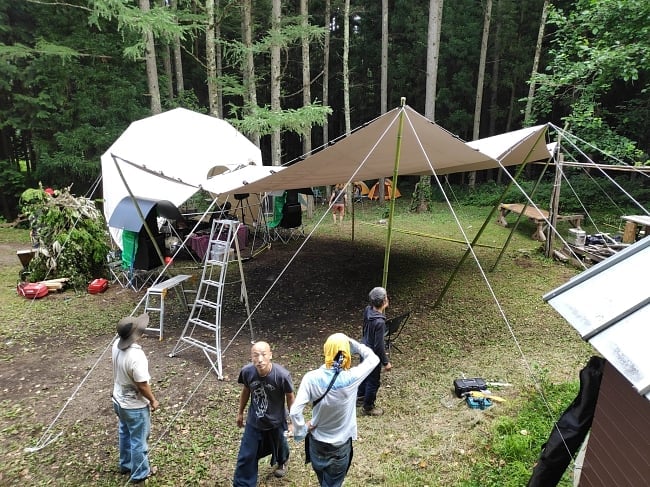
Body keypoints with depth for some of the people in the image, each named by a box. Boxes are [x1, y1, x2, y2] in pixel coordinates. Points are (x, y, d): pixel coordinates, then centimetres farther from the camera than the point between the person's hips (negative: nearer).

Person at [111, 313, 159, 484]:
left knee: (125, 434, 28)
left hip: (119, 400, 8)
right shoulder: (136, 356, -36)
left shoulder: (116, 345, -11)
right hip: (135, 406, -8)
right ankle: (140, 473, 32)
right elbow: (142, 386, -25)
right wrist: (153, 400, -10)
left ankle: (126, 465, 48)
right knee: (138, 440, 13)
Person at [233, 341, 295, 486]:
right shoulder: (247, 371, -26)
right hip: (253, 421, 1)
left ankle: (282, 462, 63)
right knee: (246, 456, 8)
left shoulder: (282, 375, -35)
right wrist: (240, 412, 10)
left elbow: (290, 397, -15)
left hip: (276, 421, 0)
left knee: (279, 445, 28)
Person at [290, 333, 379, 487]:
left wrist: (301, 431, -9)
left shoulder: (312, 378, -24)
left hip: (317, 440, 2)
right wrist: (351, 342, -13)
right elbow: (373, 358, -8)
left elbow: (295, 411, -26)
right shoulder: (352, 377, -24)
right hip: (341, 444, -1)